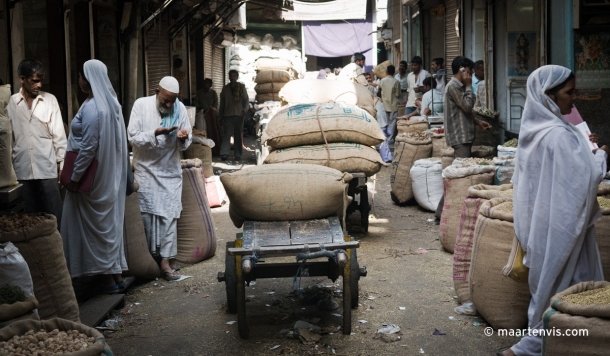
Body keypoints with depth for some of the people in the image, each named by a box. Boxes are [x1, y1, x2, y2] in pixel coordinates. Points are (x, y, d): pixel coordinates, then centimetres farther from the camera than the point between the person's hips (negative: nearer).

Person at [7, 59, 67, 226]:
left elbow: (58, 134, 2)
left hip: (47, 169, -1)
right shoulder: (10, 103, 4)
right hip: (22, 170, 1)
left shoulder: (50, 100, 2)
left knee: (54, 217, 0)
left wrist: (63, 163, -1)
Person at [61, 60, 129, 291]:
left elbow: (88, 147, -22)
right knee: (110, 222, 13)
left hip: (93, 177, -9)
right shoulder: (112, 103, 8)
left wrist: (74, 177, -16)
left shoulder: (92, 108, -19)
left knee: (94, 225, 2)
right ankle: (116, 273, 20)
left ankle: (106, 277, 8)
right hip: (110, 176, 9)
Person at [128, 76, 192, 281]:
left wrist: (184, 138, -20)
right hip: (147, 169, -2)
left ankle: (166, 261, 3)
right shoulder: (141, 105, -10)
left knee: (170, 216, -1)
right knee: (147, 215, 2)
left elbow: (186, 143, 3)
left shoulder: (180, 109, -4)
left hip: (171, 171, 2)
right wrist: (155, 133, -26)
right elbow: (133, 137, -12)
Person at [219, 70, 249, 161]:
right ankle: (224, 153, -18)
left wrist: (245, 109, -13)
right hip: (228, 115, 0)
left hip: (239, 115, 0)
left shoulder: (241, 87, 7)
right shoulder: (225, 88, 11)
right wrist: (221, 116, 12)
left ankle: (238, 154, 9)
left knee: (238, 135, 3)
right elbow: (222, 103, 15)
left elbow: (246, 100, 6)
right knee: (226, 134, -10)